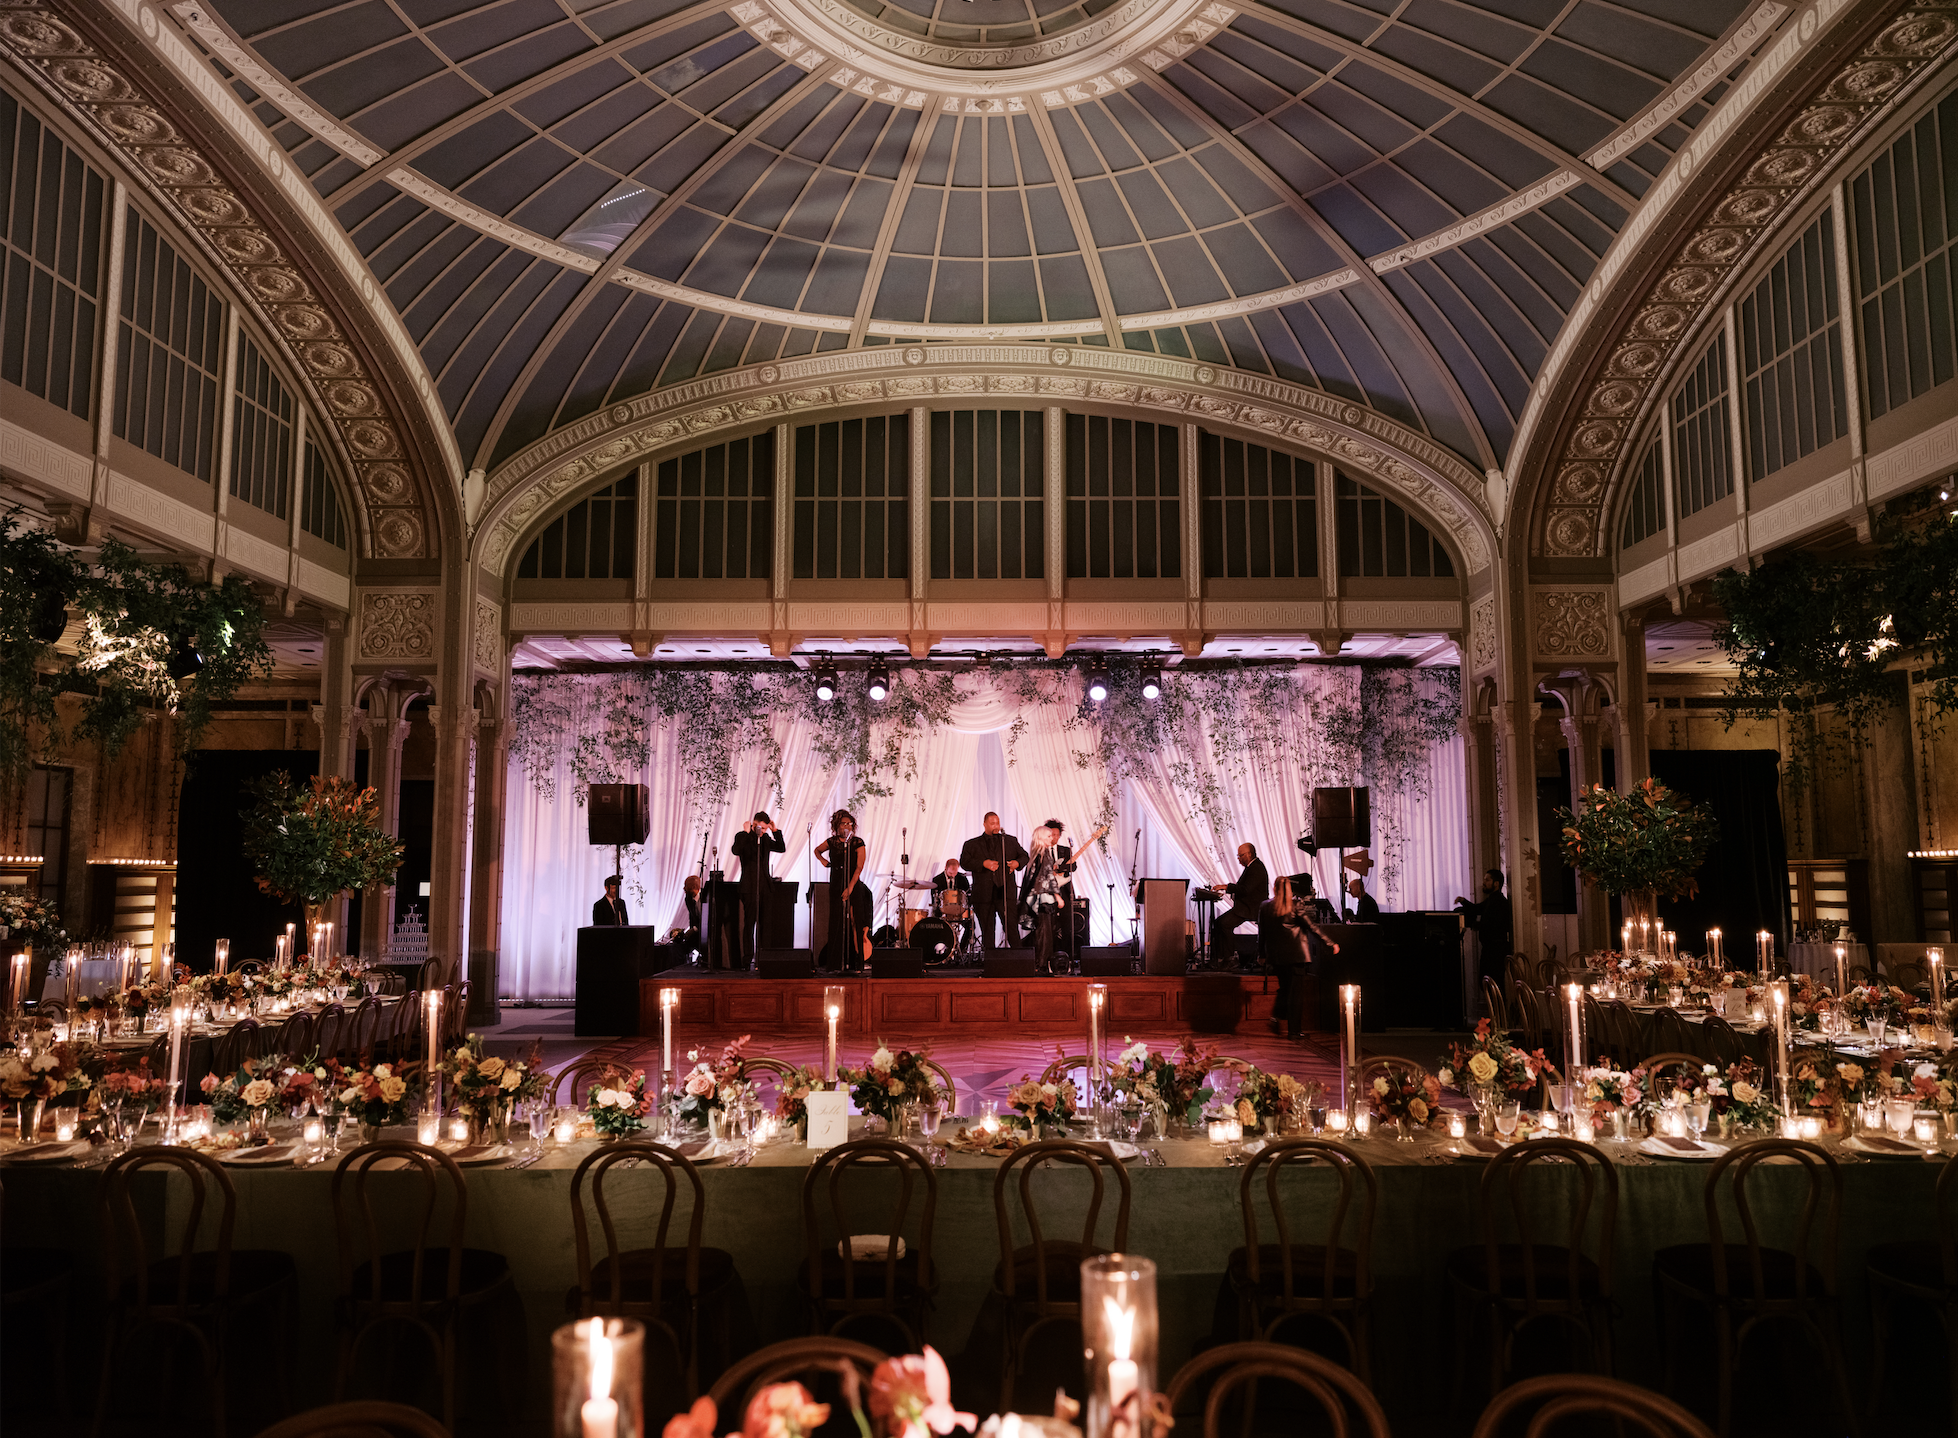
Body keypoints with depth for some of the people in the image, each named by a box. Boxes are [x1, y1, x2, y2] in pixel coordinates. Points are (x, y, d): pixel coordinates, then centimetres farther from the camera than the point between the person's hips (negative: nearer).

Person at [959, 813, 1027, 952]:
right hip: (984, 893, 0)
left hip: (1005, 891, 0)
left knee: (1011, 926, -7)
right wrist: (983, 863, -15)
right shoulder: (972, 844, 10)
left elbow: (1024, 856, 20)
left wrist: (1017, 863, -2)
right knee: (987, 931, 5)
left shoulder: (1011, 841, 15)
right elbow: (964, 862, -2)